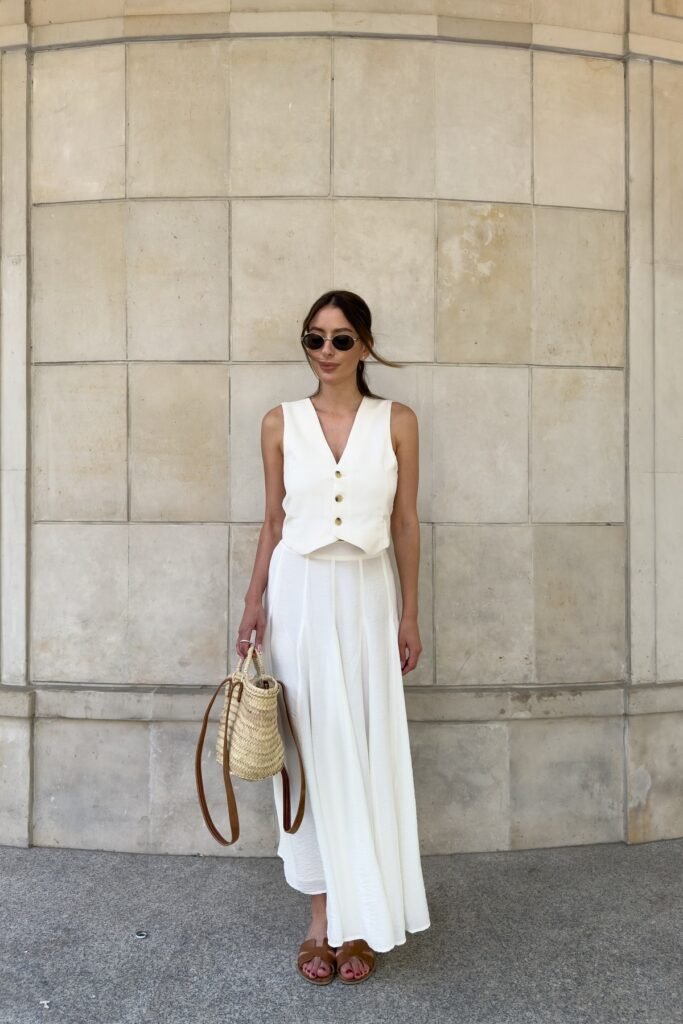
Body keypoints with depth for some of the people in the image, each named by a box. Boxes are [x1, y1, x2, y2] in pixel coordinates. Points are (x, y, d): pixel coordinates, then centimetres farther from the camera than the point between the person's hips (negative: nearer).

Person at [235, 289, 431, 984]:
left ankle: (361, 916, 22)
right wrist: (253, 605, 0)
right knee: (310, 747, 7)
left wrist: (410, 615, 3)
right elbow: (273, 522, 6)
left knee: (367, 749, 5)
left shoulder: (397, 421, 1)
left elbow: (406, 522, 3)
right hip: (298, 594, 1)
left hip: (366, 596, 0)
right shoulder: (280, 423, 3)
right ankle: (324, 910, 22)